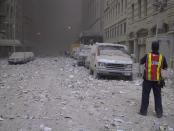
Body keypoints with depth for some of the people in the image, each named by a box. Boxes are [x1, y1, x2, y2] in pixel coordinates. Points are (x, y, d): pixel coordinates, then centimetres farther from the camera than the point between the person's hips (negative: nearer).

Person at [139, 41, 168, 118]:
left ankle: (143, 111, 15)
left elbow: (141, 62, 9)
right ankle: (159, 113, 11)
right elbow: (165, 67, 7)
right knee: (158, 96, 9)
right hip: (157, 80, 1)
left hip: (148, 79, -1)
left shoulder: (147, 56, -9)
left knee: (145, 96, 9)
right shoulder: (162, 57, -5)